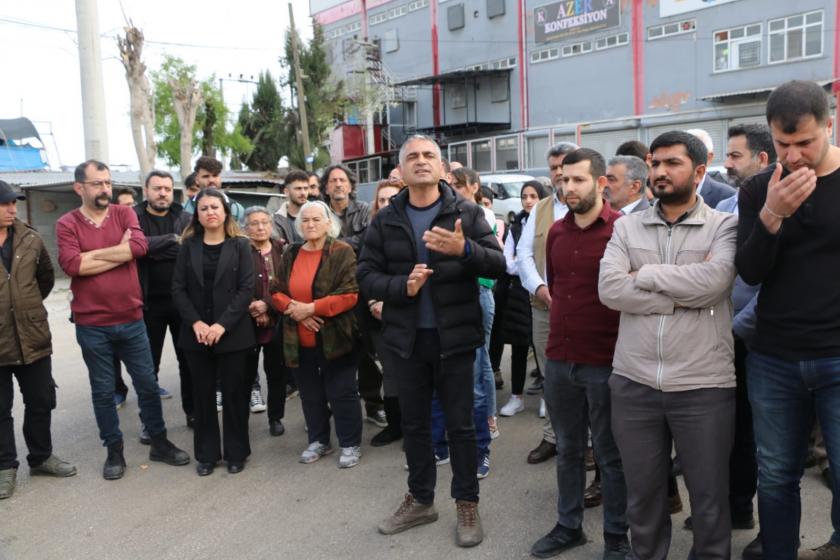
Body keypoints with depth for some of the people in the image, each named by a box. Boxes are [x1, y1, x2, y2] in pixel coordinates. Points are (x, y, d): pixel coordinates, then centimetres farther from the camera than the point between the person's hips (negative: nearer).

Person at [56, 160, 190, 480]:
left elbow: (140, 246, -17)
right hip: (92, 326, -2)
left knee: (147, 384, 11)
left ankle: (159, 443, 27)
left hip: (132, 320, 2)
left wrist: (92, 254, -15)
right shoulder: (67, 224, -3)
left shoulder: (124, 214, 2)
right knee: (103, 391, 10)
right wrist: (120, 252, -15)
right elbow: (71, 265, -20)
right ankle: (114, 451, 26)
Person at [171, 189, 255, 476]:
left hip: (232, 332, -2)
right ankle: (206, 454, 21)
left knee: (233, 393, 4)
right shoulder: (189, 246, 7)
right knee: (203, 394, 9)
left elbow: (246, 289, -7)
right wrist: (196, 323, -12)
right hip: (196, 333, 2)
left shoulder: (240, 245, 0)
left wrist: (222, 324, -16)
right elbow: (178, 288, 1)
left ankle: (236, 452, 18)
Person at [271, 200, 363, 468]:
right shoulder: (290, 254, 9)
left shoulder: (342, 251, -8)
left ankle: (350, 444, 17)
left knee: (342, 393, 2)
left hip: (334, 337, -5)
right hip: (298, 339, 5)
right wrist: (294, 309, -12)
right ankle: (318, 441, 31)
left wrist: (311, 308, -20)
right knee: (310, 393, 15)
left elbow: (350, 294, -16)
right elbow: (277, 291, 9)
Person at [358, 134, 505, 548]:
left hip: (454, 336, -2)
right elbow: (366, 275, 0)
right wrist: (402, 286, -19)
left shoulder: (466, 213, -3)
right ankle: (420, 500, 33)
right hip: (406, 338, 3)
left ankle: (467, 505, 25)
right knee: (414, 423, 15)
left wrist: (464, 249, -30)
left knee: (460, 423, 8)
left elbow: (498, 264, -10)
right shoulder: (385, 220, 3)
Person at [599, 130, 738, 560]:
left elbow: (711, 281, -19)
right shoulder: (627, 227, 7)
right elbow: (609, 289, -9)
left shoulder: (725, 227, 0)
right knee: (642, 493, 16)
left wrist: (644, 273, -9)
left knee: (709, 496, 13)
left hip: (703, 386, -2)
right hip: (633, 383, 3)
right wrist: (683, 294, -12)